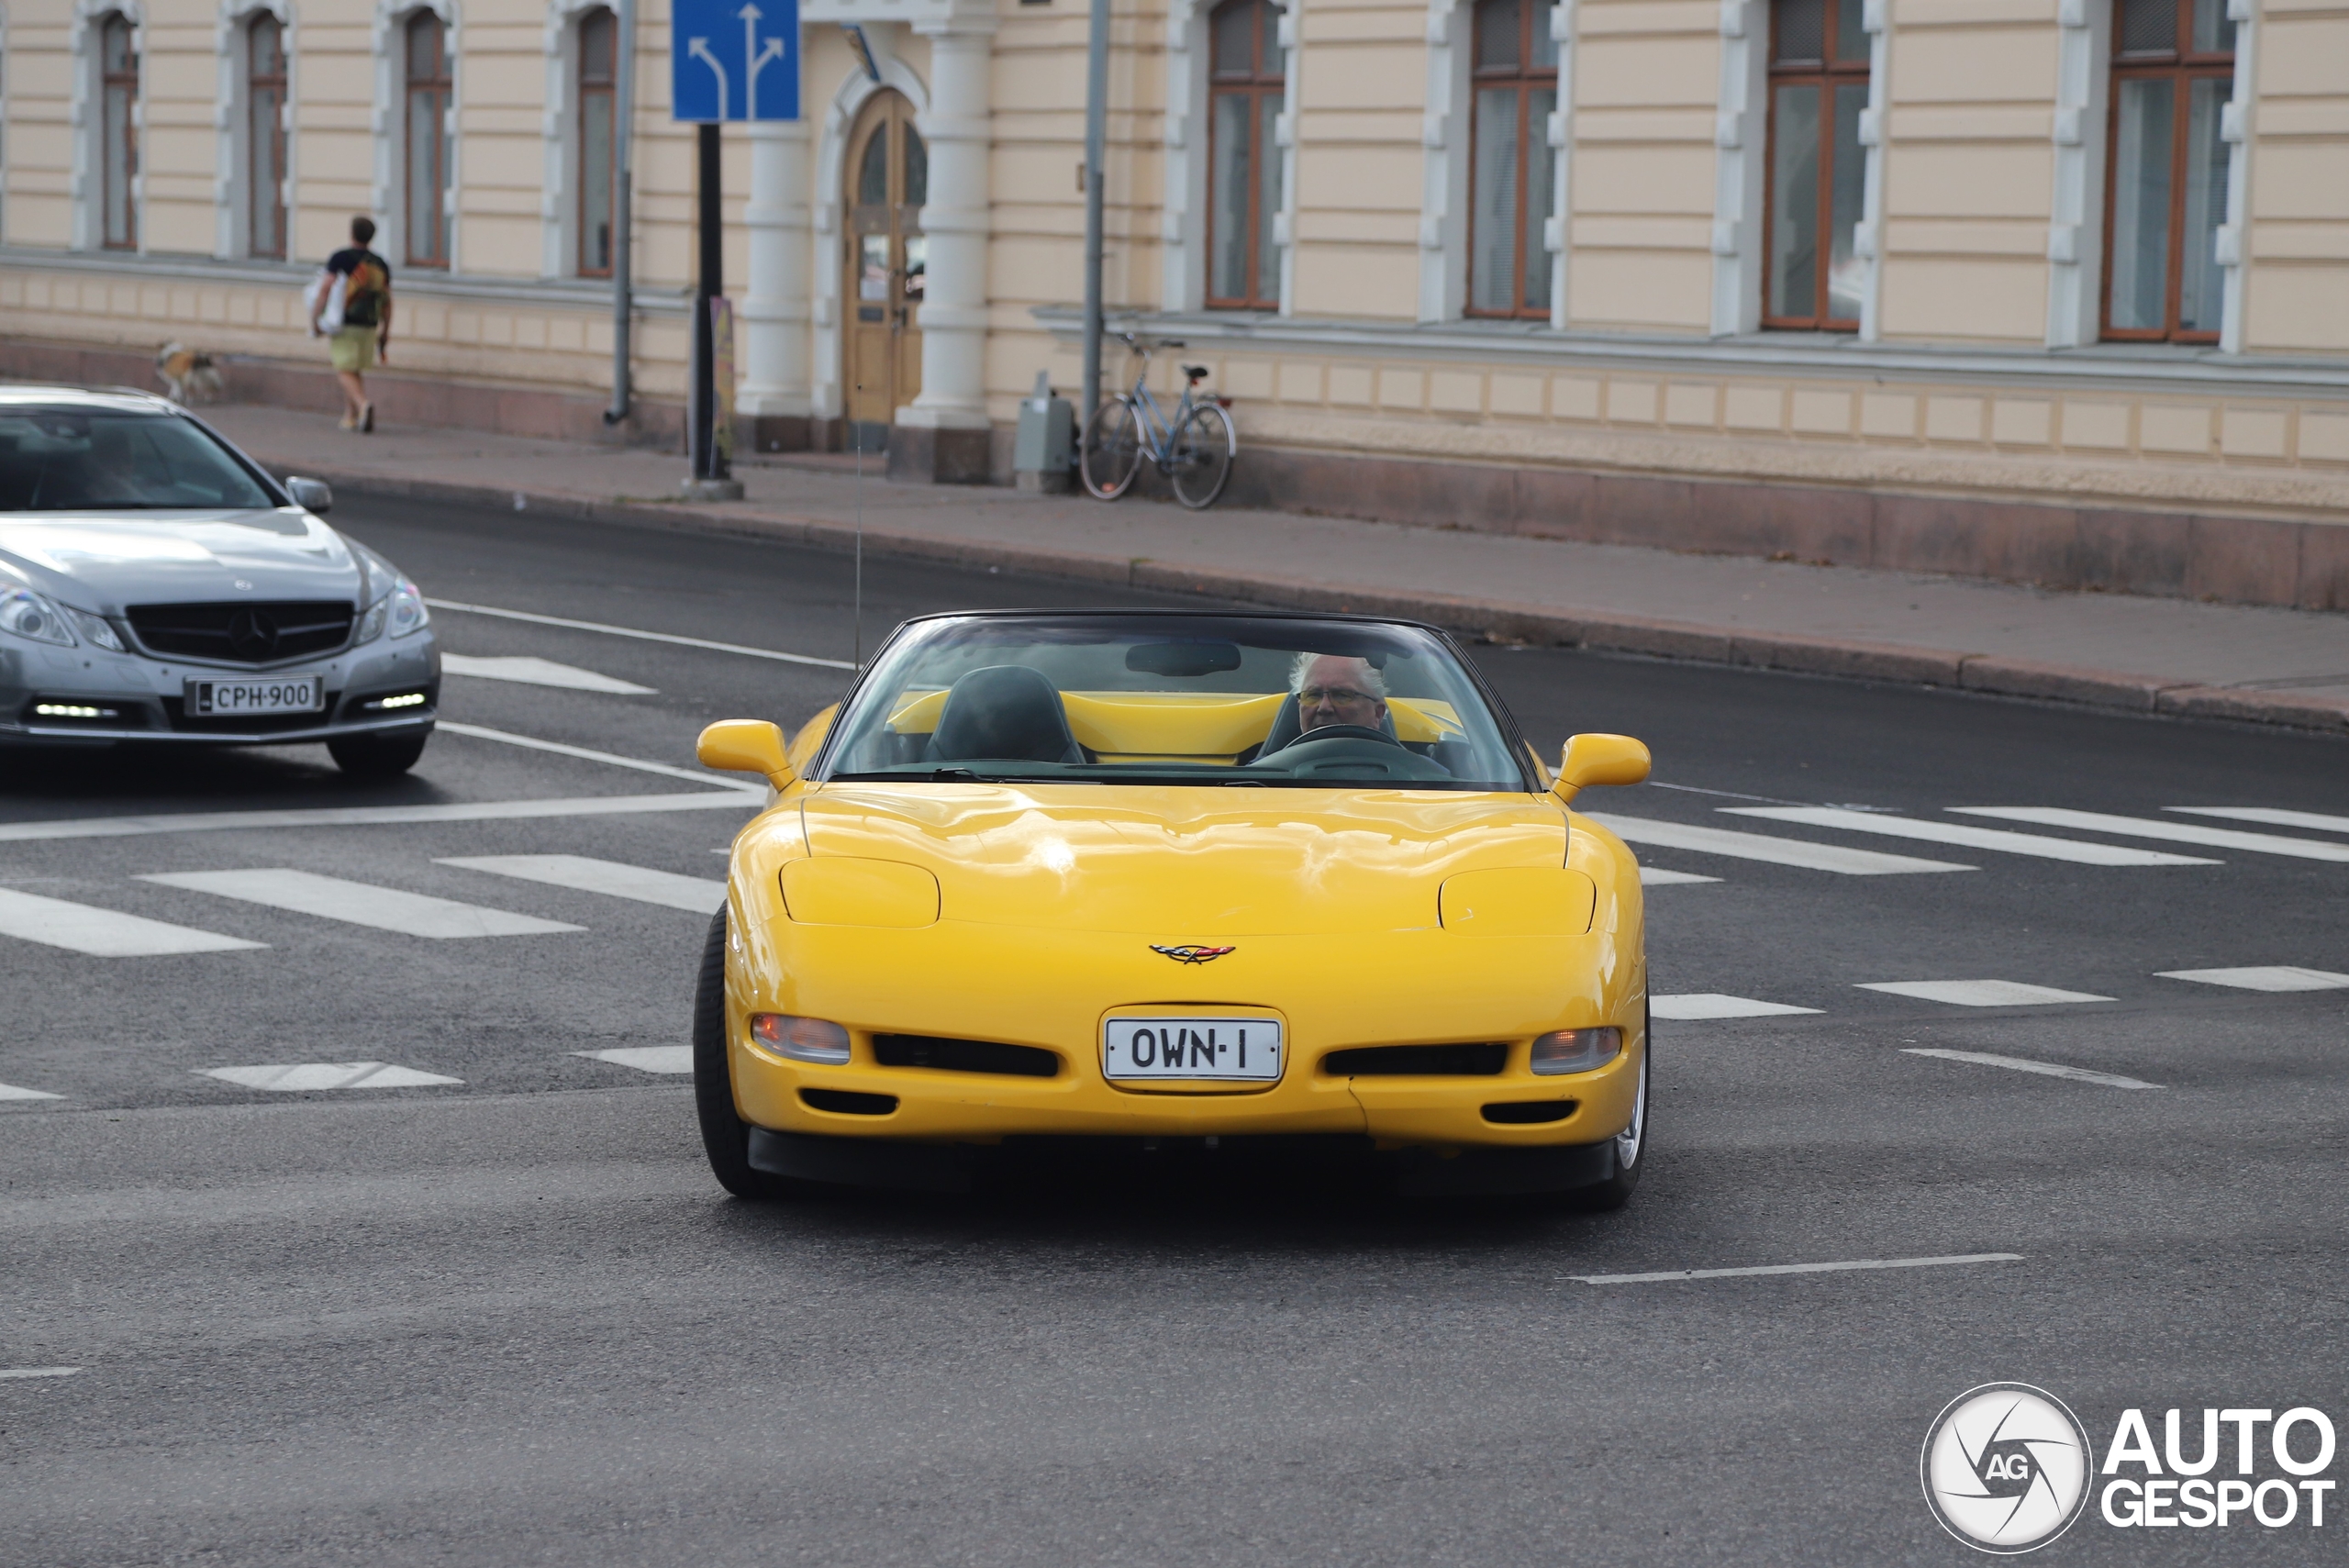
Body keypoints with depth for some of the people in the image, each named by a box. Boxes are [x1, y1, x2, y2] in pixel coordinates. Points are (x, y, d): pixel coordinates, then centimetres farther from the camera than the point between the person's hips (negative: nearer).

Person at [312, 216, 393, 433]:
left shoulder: (339, 259, -6)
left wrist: (315, 320, -6)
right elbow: (387, 302, 9)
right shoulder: (381, 264, 7)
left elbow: (325, 291, -13)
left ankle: (363, 405, -28)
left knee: (345, 372, -4)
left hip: (343, 324, -4)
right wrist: (385, 333, 16)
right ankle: (350, 416, 16)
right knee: (357, 371, 17)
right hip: (369, 326, 4)